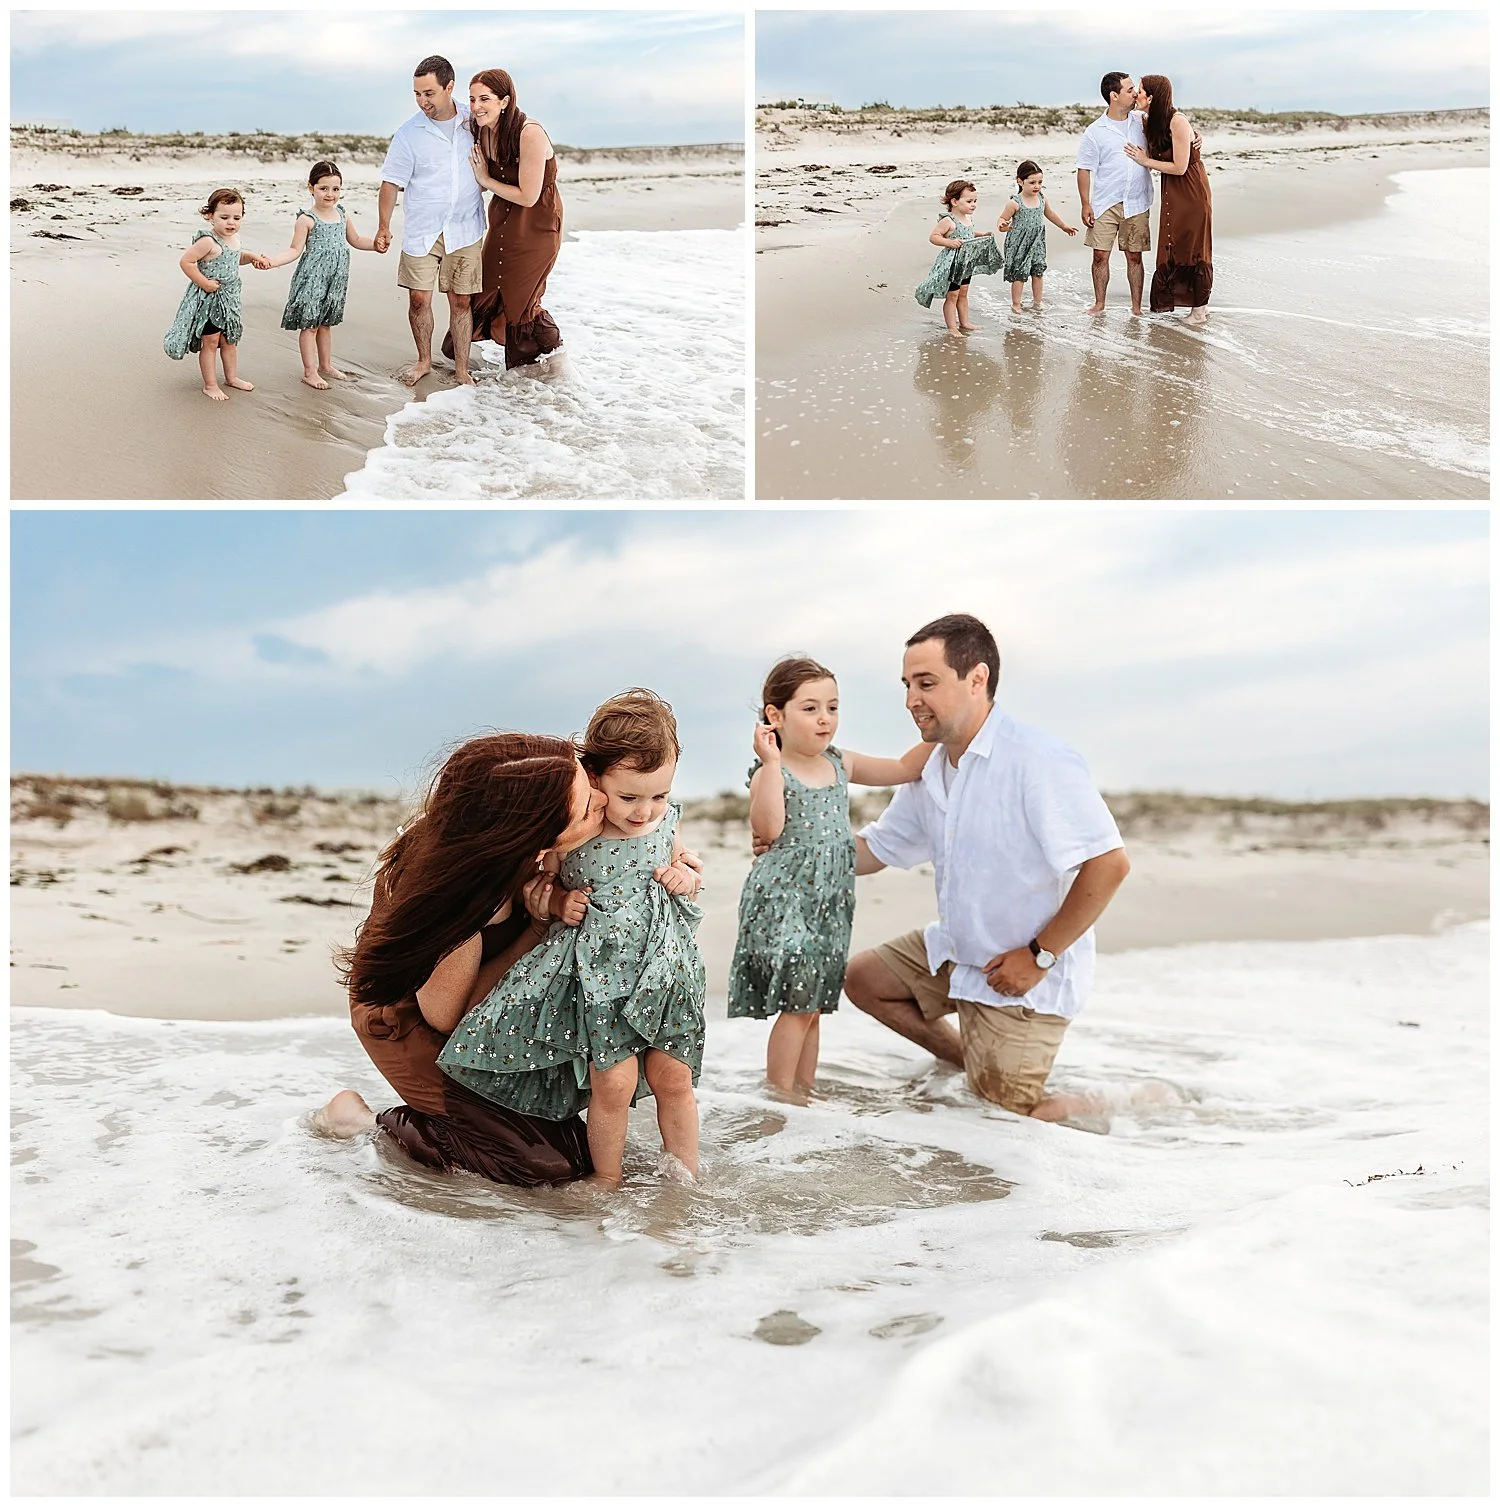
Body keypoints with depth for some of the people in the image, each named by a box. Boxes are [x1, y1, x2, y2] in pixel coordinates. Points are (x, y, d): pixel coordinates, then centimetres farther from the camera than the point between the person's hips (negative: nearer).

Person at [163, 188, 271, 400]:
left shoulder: (234, 238, 3)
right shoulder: (208, 241, -24)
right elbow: (186, 262, -24)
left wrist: (251, 256, 8)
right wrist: (204, 283, -23)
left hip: (229, 298, 8)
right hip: (208, 300, -8)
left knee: (230, 340, 20)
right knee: (210, 341, 2)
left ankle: (232, 377, 35)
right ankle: (210, 385, 11)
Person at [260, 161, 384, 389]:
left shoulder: (343, 216, 6)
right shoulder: (306, 219, -12)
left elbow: (356, 240, 22)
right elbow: (295, 250, -11)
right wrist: (272, 261, -25)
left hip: (335, 279, 6)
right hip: (312, 278, -6)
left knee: (326, 323, 17)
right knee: (309, 324, 0)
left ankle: (325, 365, 30)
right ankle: (309, 371, 6)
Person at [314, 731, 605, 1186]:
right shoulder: (460, 896, -41)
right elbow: (445, 1013, -24)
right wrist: (542, 926, -30)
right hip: (407, 1019, -7)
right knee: (556, 1159, -11)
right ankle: (376, 1123, 3)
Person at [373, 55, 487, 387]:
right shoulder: (409, 133, -4)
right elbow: (391, 181, 1)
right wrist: (383, 227, -1)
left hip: (466, 231, 1)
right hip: (422, 231, -1)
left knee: (461, 301, 3)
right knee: (419, 298, -1)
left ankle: (462, 370, 13)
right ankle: (424, 360, 19)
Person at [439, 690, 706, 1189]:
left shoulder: (664, 819, -4)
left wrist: (687, 878, -5)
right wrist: (560, 903, -15)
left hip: (664, 965, 3)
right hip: (598, 973, -3)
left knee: (672, 1078, 8)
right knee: (614, 1083, -5)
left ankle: (686, 1180, 26)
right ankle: (607, 1185, 17)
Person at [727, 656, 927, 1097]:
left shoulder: (841, 764, 9)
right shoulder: (772, 772, -10)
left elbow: (903, 769, 16)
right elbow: (767, 829, -26)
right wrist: (771, 762, -28)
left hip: (830, 901, 6)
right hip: (784, 900, -6)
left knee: (813, 1005, 12)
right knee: (799, 1003, -8)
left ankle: (804, 1090, 20)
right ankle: (780, 1095, 2)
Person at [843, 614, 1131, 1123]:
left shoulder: (1037, 761, -25)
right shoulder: (930, 773, 2)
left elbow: (1108, 865, -29)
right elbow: (871, 851, 12)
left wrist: (1040, 956, -23)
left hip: (1022, 975, -8)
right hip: (955, 949, 8)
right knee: (862, 977, 15)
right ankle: (973, 1063, 23)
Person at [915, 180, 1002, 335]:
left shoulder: (967, 218, 6)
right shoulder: (948, 221, -22)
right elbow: (933, 237, -22)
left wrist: (981, 235, 14)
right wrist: (949, 242, -34)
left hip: (965, 263, 9)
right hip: (952, 264, -9)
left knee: (963, 293, 19)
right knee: (952, 296, 0)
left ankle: (964, 323, 31)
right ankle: (952, 328, 7)